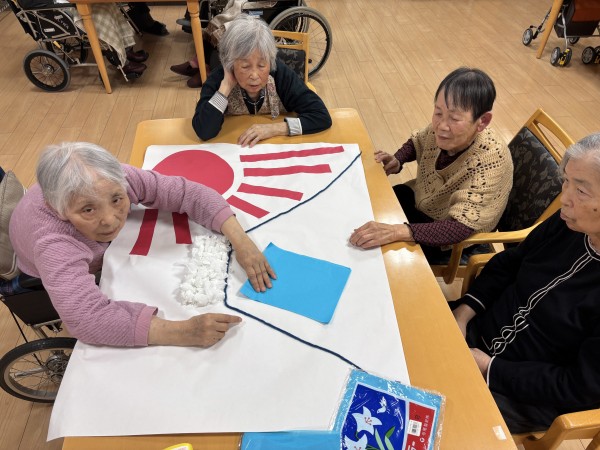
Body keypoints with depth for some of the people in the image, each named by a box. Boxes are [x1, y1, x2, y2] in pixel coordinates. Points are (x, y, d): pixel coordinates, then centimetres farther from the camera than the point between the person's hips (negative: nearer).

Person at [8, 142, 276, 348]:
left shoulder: (115, 180, -35)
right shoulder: (51, 241, -45)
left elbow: (187, 192, -32)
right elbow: (87, 317, -55)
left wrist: (239, 240, -44)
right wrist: (184, 331, -62)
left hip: (97, 254, 4)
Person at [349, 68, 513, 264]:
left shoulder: (491, 160, -34)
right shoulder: (441, 128, -18)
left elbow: (459, 228, -41)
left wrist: (398, 231, -55)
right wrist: (397, 161, -15)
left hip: (455, 240, -6)